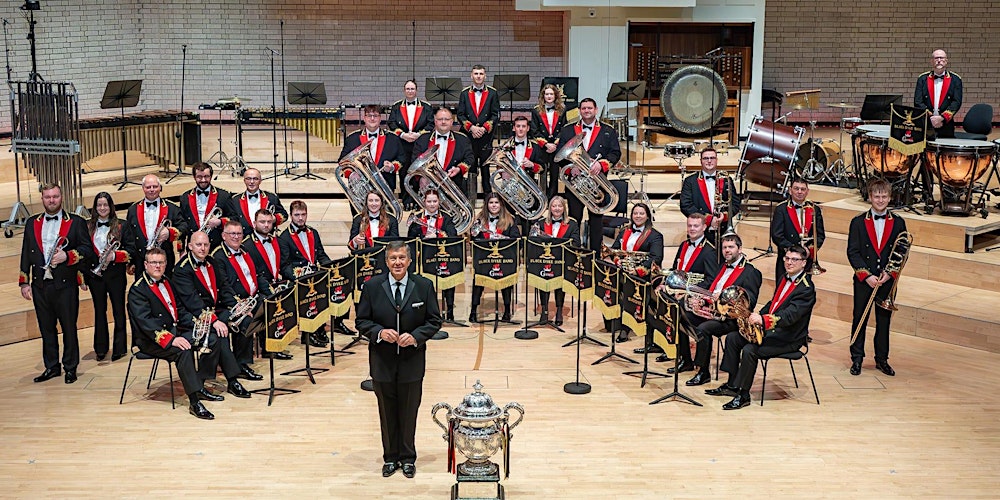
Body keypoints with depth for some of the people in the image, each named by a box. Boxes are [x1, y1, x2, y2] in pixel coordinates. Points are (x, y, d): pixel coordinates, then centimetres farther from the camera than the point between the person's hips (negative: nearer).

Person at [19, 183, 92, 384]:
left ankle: (70, 367, 13)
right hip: (40, 284, 3)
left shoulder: (76, 222, 2)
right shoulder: (32, 223, 12)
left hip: (65, 284, -3)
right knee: (46, 328, 10)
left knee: (69, 327, 3)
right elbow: (26, 254, 12)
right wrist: (24, 282, 6)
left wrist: (67, 256, -19)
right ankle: (51, 367, 20)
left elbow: (88, 249, -2)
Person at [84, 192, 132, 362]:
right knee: (99, 311, 10)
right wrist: (83, 274, -4)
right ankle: (101, 348, 19)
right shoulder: (88, 227, 6)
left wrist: (114, 255, -19)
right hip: (95, 274, 2)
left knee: (118, 310, 1)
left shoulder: (121, 226, 1)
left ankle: (119, 348, 9)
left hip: (116, 274, -2)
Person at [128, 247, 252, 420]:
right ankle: (194, 402, -35)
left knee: (213, 339, -4)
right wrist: (170, 339, -33)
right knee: (183, 350, -35)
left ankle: (200, 387, 0)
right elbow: (145, 321, -22)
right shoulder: (137, 290, -11)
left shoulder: (166, 282, 15)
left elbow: (180, 310, 17)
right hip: (151, 339, -8)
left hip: (175, 331, 9)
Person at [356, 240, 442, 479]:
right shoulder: (372, 287, -3)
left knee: (409, 412, 10)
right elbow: (362, 320, 1)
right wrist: (379, 332, -18)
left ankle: (408, 458, 25)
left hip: (412, 360, 0)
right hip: (382, 359, 1)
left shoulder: (424, 286, -3)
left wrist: (415, 336, -16)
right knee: (387, 412, 11)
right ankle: (390, 458, 26)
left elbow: (434, 321, 0)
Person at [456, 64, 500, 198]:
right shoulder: (464, 93, 10)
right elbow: (460, 115, 5)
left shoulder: (492, 93, 6)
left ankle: (487, 194, 6)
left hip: (486, 136, -1)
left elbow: (496, 115, 2)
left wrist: (484, 128, -11)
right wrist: (471, 127, -10)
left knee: (485, 166, 0)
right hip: (469, 136, 1)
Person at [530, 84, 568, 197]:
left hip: (557, 147, 1)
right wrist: (546, 144, -10)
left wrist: (555, 144, -8)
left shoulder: (562, 110, 6)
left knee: (555, 174, 3)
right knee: (542, 173, -2)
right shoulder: (536, 110, 4)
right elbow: (534, 131, -1)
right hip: (541, 148, -1)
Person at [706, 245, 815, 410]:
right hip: (770, 329, 9)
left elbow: (790, 315, -29)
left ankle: (743, 395, -14)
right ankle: (732, 385, 8)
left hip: (789, 338, -9)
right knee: (732, 338, 1)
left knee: (749, 350, -27)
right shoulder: (784, 279, 12)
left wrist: (763, 319, -42)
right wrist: (757, 316, 2)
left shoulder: (807, 288, -17)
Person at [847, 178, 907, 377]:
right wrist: (867, 275, -13)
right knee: (859, 319, 5)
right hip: (863, 280, -1)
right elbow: (852, 252, -5)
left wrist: (889, 273, -10)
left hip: (887, 281, 1)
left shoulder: (898, 223, 3)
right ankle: (857, 359, 15)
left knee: (884, 320, 9)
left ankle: (882, 359, 20)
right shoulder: (858, 222, -1)